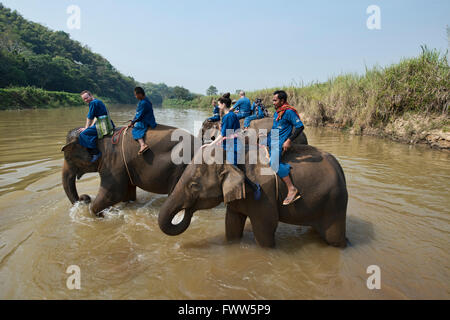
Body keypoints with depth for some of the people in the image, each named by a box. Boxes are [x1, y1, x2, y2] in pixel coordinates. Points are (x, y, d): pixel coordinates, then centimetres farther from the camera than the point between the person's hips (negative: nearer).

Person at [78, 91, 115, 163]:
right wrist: (91, 126, 18)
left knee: (84, 134, -15)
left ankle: (96, 153, -17)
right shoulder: (98, 102, 21)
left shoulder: (93, 103, -9)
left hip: (104, 126, -10)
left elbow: (90, 117, -6)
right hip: (106, 125, 11)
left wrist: (86, 128, 4)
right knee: (88, 132, 28)